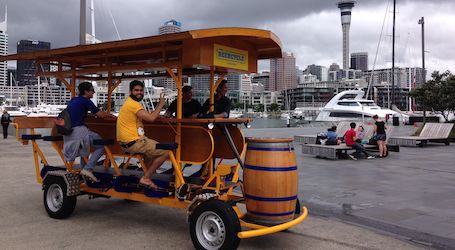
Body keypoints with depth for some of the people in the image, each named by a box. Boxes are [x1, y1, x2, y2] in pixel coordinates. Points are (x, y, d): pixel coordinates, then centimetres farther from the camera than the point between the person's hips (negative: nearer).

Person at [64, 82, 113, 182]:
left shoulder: (73, 100, 17)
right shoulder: (85, 101, -7)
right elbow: (100, 114, -7)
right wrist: (110, 115, 13)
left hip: (68, 132, 9)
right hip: (78, 131, -9)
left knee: (85, 145, 36)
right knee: (101, 146, -5)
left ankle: (83, 169, 33)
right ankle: (88, 169, -12)